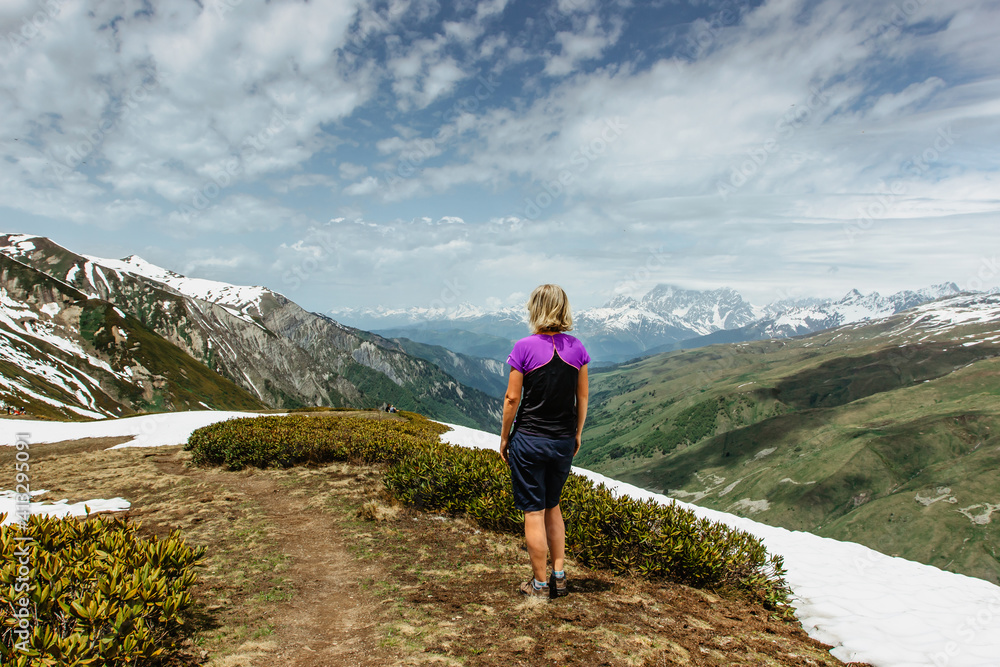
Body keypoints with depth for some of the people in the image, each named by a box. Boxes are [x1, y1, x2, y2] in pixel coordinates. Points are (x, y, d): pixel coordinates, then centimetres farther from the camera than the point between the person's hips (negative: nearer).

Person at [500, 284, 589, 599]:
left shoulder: (524, 348, -13)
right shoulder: (576, 348, -1)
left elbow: (512, 398, -10)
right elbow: (582, 397, 5)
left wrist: (504, 438, 1)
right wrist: (577, 435, 17)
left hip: (529, 440, -4)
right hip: (564, 442, 5)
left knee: (533, 512, 8)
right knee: (552, 506, 23)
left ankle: (540, 584, 19)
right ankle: (559, 575, 25)